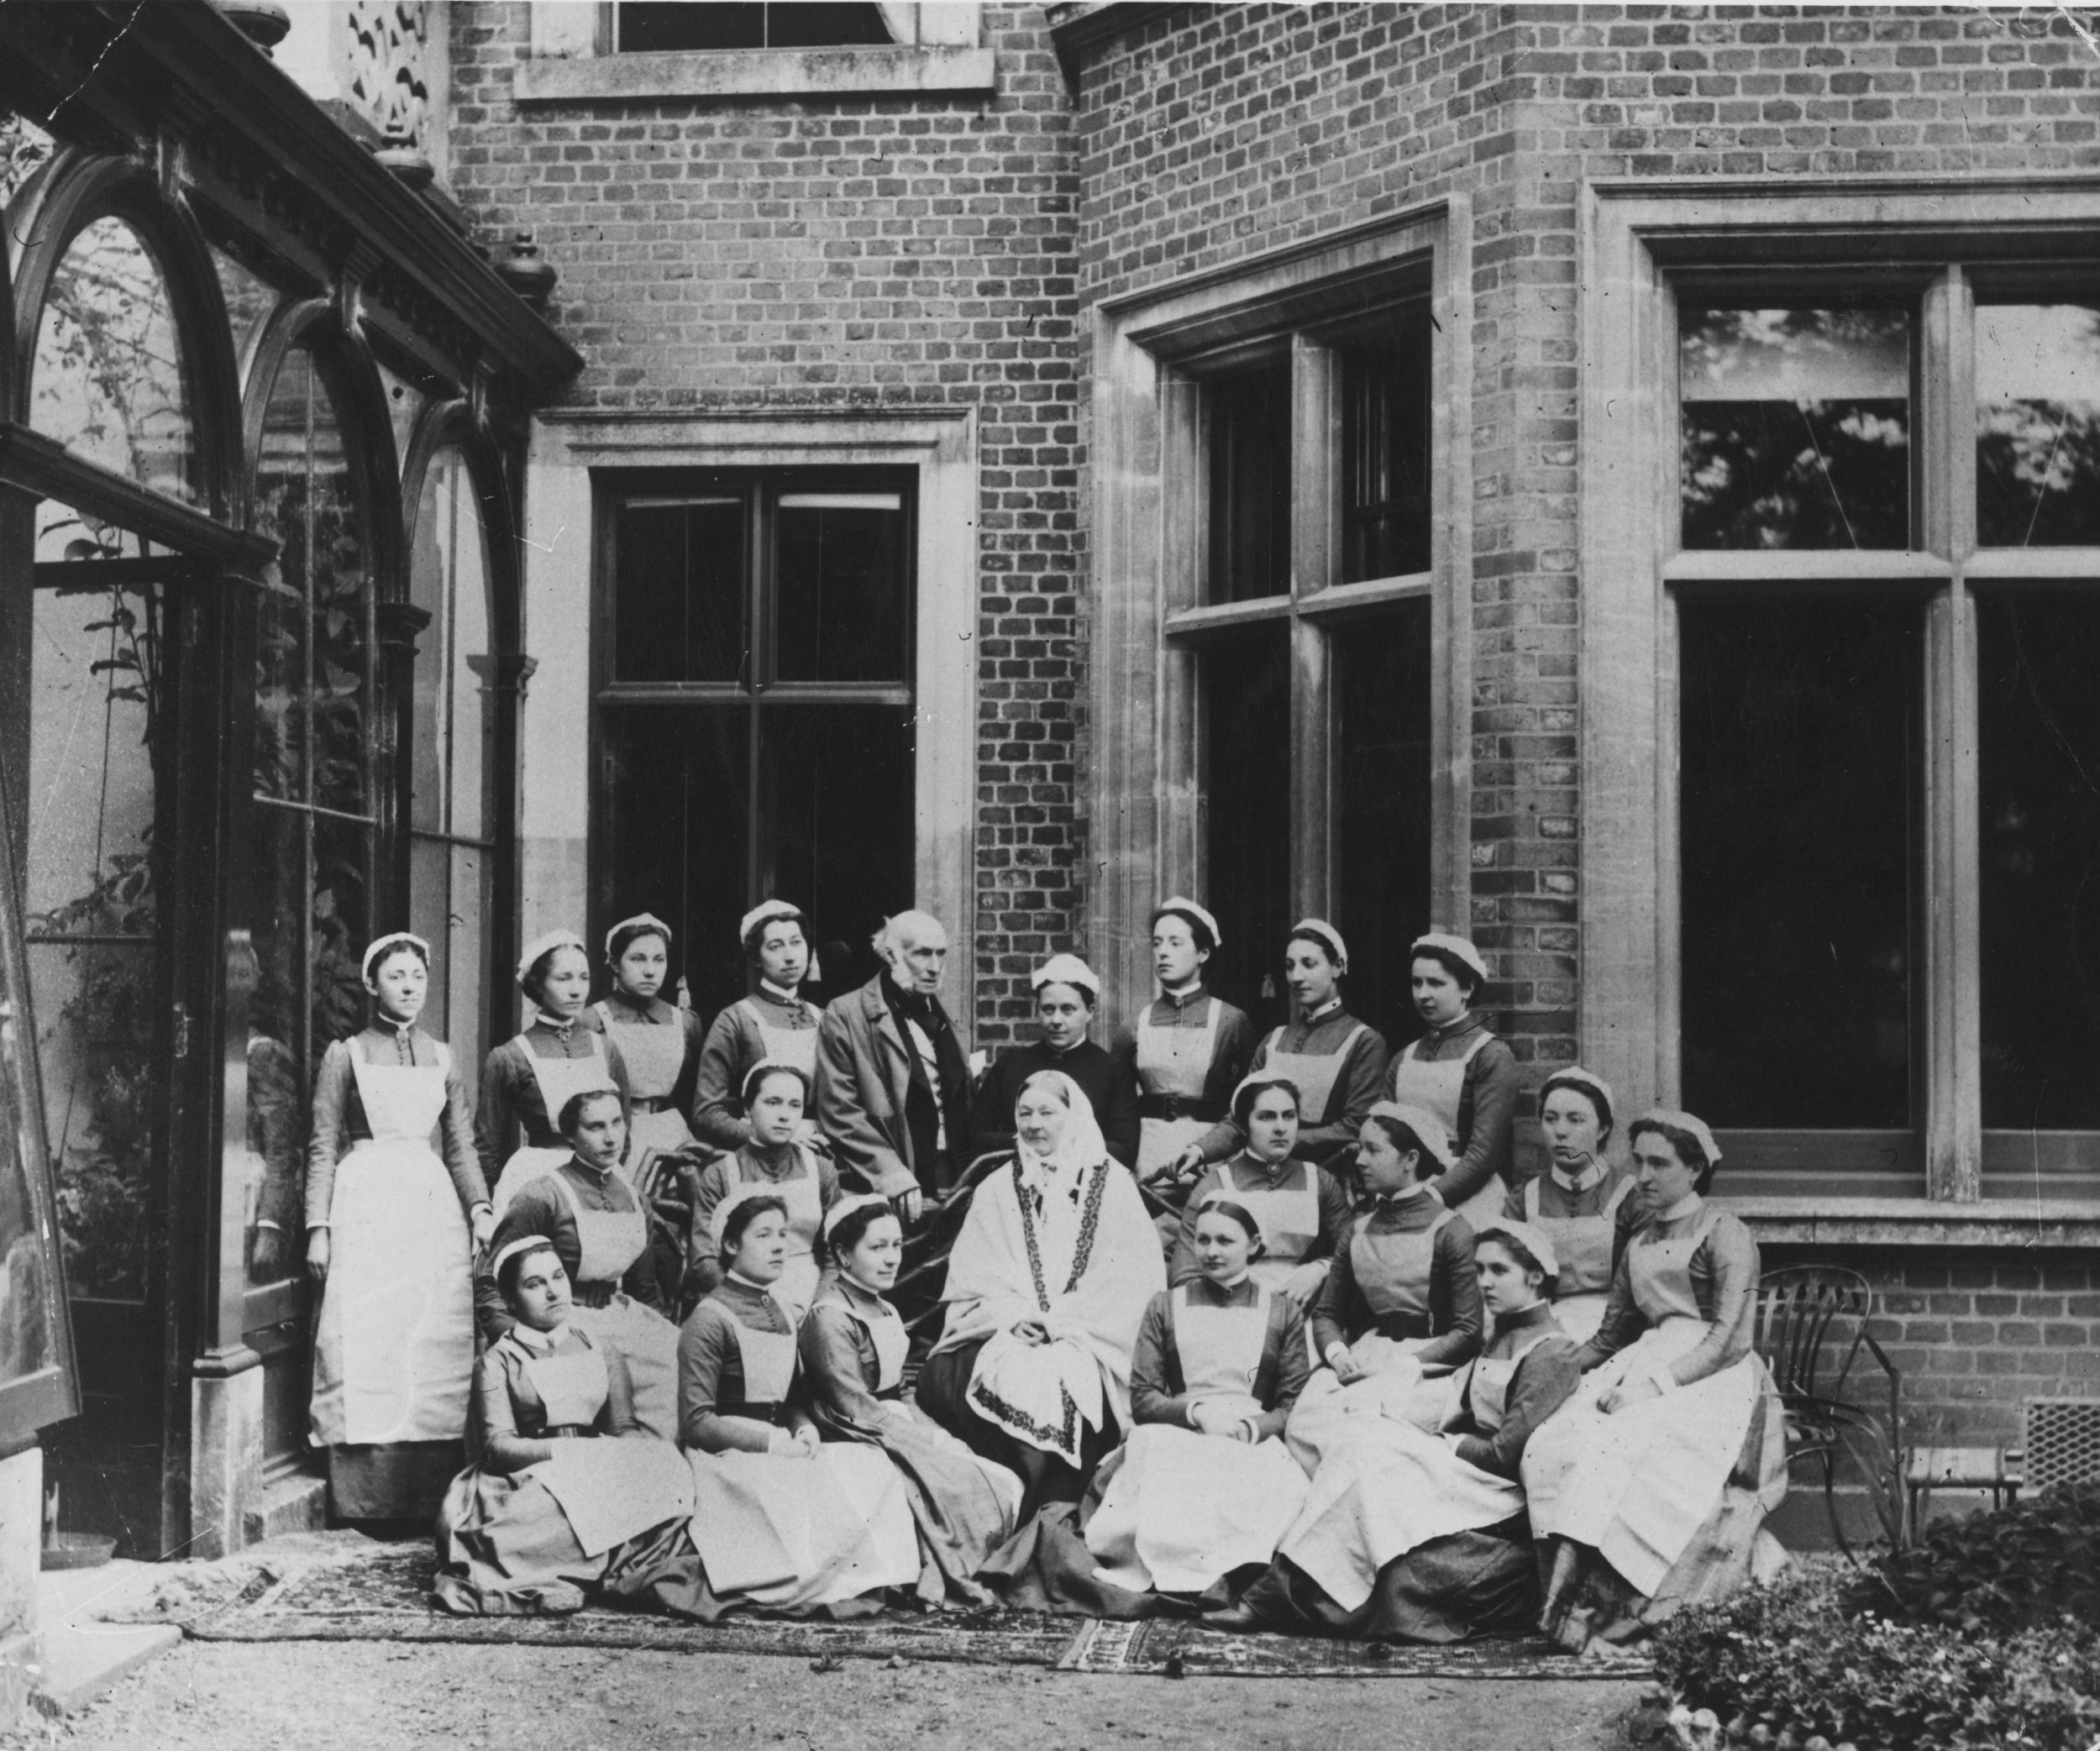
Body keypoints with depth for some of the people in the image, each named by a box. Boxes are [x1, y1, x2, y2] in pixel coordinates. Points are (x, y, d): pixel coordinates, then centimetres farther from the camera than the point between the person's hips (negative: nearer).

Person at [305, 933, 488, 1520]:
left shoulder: (442, 1058, 14)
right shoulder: (345, 1055, 4)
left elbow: (461, 1145, 13)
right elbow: (323, 1147, 2)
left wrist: (480, 1208, -1)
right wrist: (318, 1227, -6)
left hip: (433, 1206, 3)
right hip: (364, 1205, -3)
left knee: (438, 1355, 0)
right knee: (366, 1350, -7)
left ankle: (431, 1504, 4)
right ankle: (364, 1508, -3)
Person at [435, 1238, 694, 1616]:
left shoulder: (602, 1354, 23)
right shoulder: (498, 1362, 12)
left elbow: (625, 1428, 11)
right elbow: (498, 1445, -3)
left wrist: (635, 1454, -15)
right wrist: (568, 1451, -20)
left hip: (599, 1472, 5)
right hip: (527, 1478, -4)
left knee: (665, 1467, -32)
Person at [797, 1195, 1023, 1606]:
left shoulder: (885, 1313, 17)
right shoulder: (831, 1317, -12)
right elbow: (854, 1409, -16)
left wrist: (939, 1435, 2)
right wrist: (928, 1444, -15)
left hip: (899, 1431, 9)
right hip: (863, 1445, -9)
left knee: (1005, 1486, -8)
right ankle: (955, 1578, -6)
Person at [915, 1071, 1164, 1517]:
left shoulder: (1112, 1185, 10)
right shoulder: (996, 1188, 18)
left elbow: (1138, 1274, -1)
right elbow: (971, 1274, 8)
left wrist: (1064, 1321, -11)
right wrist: (1014, 1315, -11)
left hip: (1088, 1341, -2)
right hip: (1005, 1333, 2)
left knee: (1065, 1382, -33)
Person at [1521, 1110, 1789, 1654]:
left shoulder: (1724, 1233, 2)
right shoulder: (1637, 1247, 24)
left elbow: (1730, 1338, -9)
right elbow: (1611, 1337, 27)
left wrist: (1655, 1381, -18)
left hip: (1713, 1381, -6)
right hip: (1646, 1373, 6)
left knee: (1618, 1450, -35)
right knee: (1551, 1447, -24)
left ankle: (1598, 1611, -32)